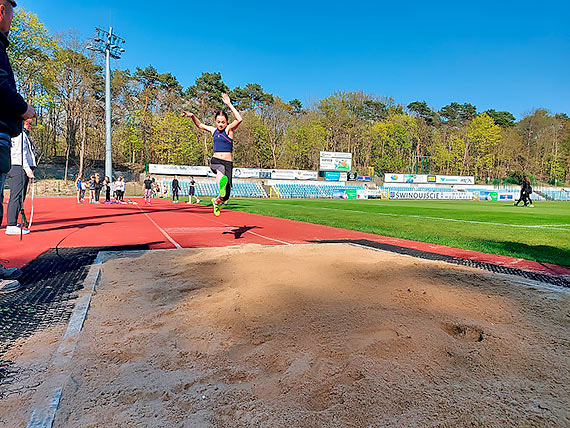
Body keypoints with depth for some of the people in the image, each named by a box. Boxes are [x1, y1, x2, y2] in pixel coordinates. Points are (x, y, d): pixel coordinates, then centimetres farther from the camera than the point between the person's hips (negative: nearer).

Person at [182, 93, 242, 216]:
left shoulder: (229, 129, 0)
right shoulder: (213, 130, 12)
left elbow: (239, 119, -20)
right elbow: (200, 125, 32)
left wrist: (229, 104, -20)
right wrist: (192, 116, 16)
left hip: (228, 163, -2)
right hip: (215, 161, 3)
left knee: (225, 197, 2)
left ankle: (216, 202, 32)